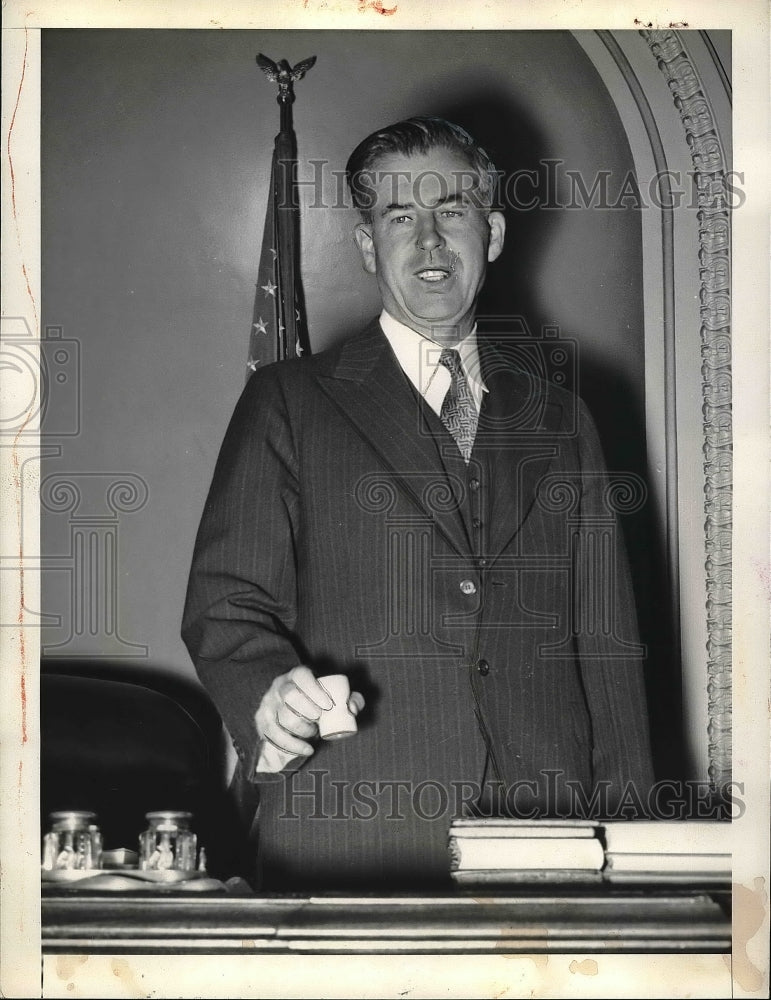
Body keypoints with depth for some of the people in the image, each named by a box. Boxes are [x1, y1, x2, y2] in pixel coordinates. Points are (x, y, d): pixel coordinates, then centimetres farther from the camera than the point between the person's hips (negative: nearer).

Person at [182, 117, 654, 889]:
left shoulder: (560, 421, 16)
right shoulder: (288, 405, 7)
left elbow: (606, 646, 13)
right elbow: (227, 603, 0)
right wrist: (270, 695, -22)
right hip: (348, 846, -2)